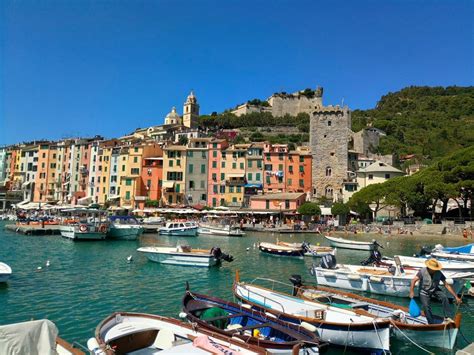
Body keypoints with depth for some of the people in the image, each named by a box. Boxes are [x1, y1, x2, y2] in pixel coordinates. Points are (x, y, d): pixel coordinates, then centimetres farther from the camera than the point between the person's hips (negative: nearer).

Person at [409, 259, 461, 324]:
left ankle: (447, 317, -12)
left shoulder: (439, 273, -14)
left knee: (444, 297, -24)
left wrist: (456, 296, -11)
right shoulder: (422, 271, -22)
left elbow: (446, 285, -10)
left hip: (435, 290, 3)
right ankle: (431, 324, 1)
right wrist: (411, 291, -38)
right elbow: (414, 280, -27)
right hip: (424, 292, -2)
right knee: (426, 307, -18)